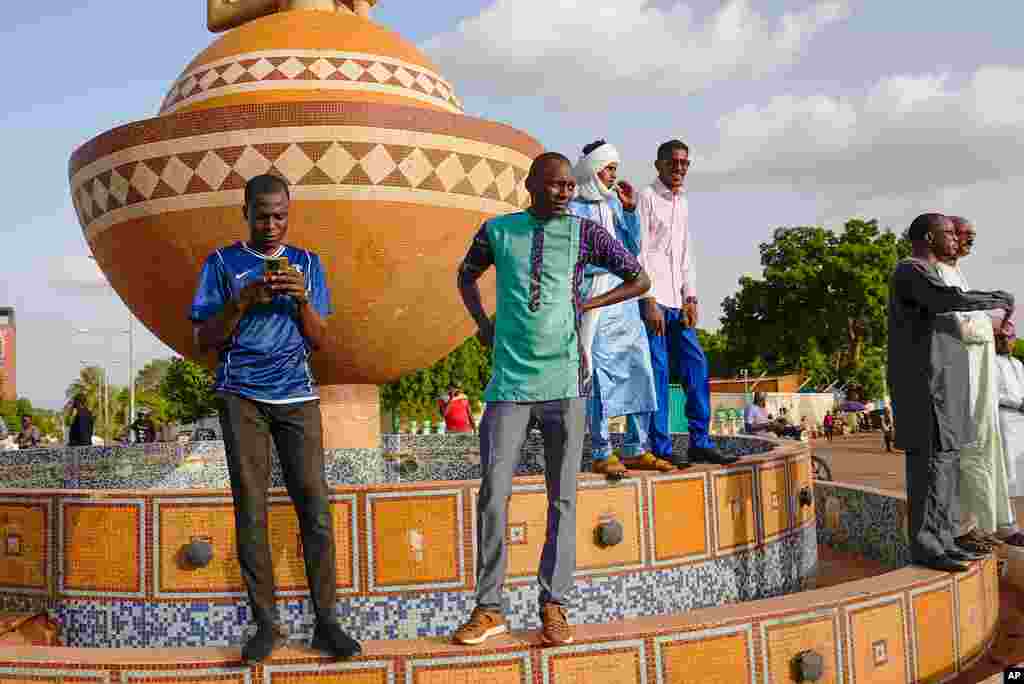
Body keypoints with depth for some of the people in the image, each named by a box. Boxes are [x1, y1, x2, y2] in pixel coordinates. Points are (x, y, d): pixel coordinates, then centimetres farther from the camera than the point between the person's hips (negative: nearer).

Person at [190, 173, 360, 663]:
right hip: (241, 397, -1)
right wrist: (244, 300, -12)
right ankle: (266, 624, 6)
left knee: (315, 505, -6)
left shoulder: (307, 263, 12)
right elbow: (204, 341, 3)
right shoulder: (221, 263, 7)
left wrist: (302, 299, -9)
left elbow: (319, 341, 9)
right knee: (250, 509, -2)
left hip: (297, 396, 1)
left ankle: (326, 621, 0)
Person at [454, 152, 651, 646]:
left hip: (564, 382, 0)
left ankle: (554, 606, 15)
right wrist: (482, 323, 11)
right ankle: (489, 608, 10)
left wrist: (585, 306, 5)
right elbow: (466, 274, 25)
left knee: (562, 498, 4)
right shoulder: (498, 230, 6)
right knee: (493, 493, -2)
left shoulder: (584, 233, 3)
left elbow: (640, 280, 12)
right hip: (509, 383, 1)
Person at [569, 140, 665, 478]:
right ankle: (602, 454, 3)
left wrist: (630, 210, 2)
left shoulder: (613, 202, 16)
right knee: (600, 376, -5)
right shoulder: (573, 209, -4)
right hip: (596, 299, -7)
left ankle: (636, 450, 15)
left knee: (640, 371, 6)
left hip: (627, 299, 7)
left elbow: (632, 249, 12)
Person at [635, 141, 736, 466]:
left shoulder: (683, 203, 20)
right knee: (658, 371, -7)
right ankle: (661, 448, -2)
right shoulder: (646, 197, -3)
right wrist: (650, 301, -16)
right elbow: (640, 252, -10)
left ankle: (700, 443, 9)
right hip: (651, 298, -7)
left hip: (676, 301, 7)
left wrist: (690, 298, 8)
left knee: (696, 365, 3)